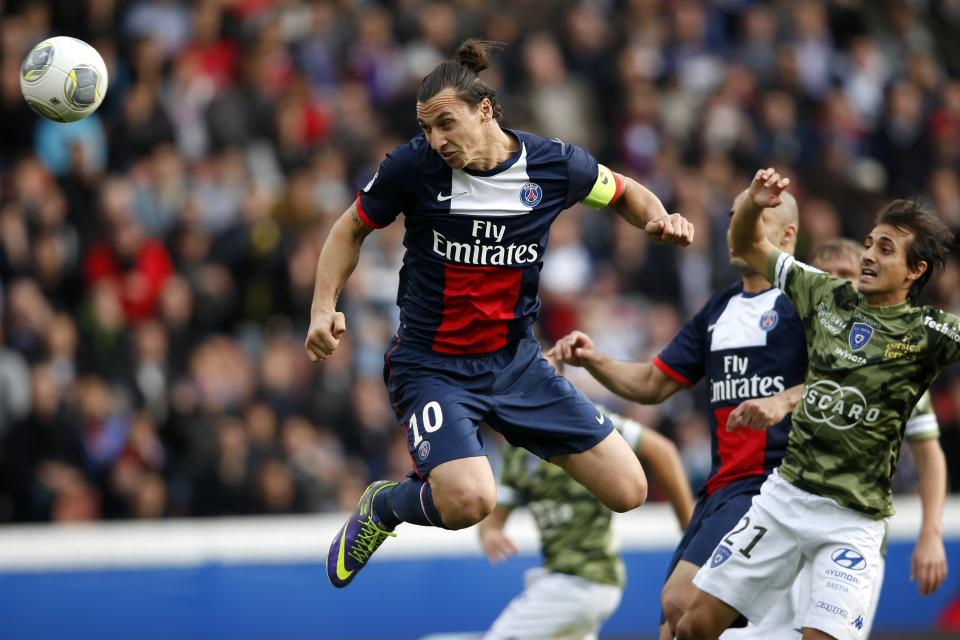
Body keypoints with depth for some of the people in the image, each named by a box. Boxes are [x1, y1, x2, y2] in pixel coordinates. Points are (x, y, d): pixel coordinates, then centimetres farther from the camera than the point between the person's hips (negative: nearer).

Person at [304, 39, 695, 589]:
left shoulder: (554, 165, -8)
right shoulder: (414, 165, -13)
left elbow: (626, 192, 13)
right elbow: (352, 229, 4)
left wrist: (659, 219, -8)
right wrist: (325, 308, -9)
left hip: (516, 359, 4)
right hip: (432, 364, -4)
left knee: (628, 492, -2)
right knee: (471, 501, -29)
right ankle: (382, 506, 5)